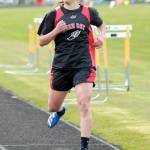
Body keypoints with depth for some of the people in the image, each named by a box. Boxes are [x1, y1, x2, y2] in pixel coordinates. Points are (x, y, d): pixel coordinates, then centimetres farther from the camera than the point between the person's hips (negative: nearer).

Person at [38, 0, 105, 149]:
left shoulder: (89, 12, 5)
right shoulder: (54, 15, 2)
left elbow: (101, 24, 27)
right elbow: (41, 42, 4)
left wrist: (101, 37, 6)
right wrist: (56, 30, -12)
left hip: (84, 64, -2)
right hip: (61, 65, 2)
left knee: (84, 106, -17)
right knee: (52, 107, 15)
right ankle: (60, 111, 54)